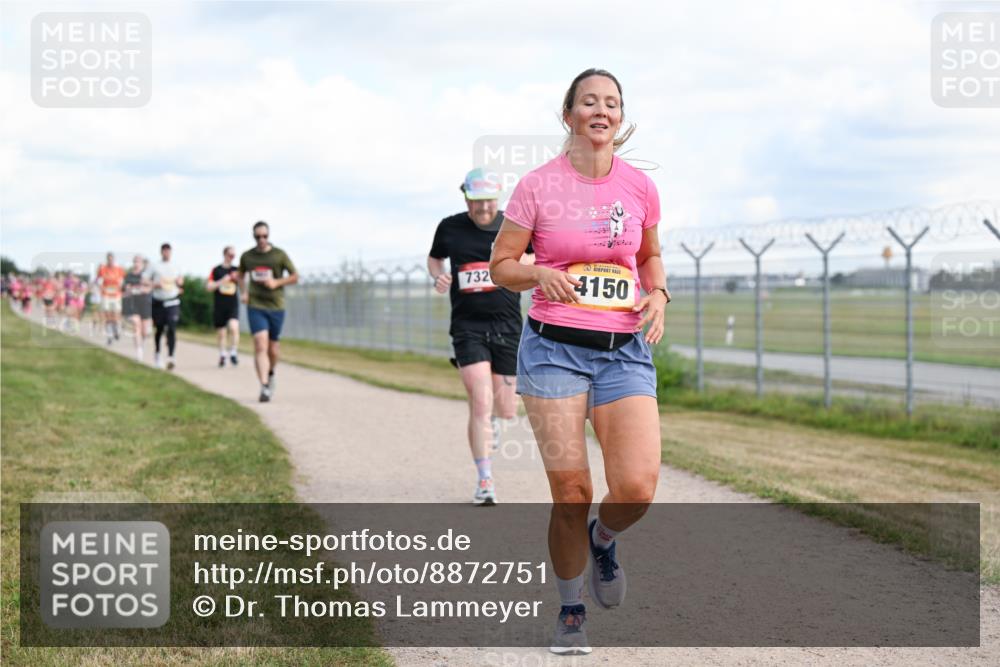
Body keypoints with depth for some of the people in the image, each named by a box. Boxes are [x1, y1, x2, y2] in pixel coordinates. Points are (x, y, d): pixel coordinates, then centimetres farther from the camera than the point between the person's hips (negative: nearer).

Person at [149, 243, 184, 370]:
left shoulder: (175, 267, 11)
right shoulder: (155, 267, 3)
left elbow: (180, 282, 24)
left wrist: (180, 283, 1)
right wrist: (155, 285, -13)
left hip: (172, 302, 0)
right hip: (158, 302, 0)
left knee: (172, 329, -14)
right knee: (159, 329, 10)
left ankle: (170, 357, -22)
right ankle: (157, 353, 33)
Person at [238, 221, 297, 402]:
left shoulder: (279, 255, -2)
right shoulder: (247, 256, 4)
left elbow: (294, 277, 3)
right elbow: (241, 275, 23)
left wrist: (277, 282, -14)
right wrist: (243, 292, 6)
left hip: (276, 307, 0)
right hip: (256, 306, 0)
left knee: (272, 349, 10)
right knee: (260, 346, -17)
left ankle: (271, 374, 40)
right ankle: (264, 387, -23)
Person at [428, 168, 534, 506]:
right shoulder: (450, 228, 3)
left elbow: (532, 257, 18)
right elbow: (434, 258, 20)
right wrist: (438, 276, -1)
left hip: (507, 325, 2)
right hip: (468, 326, -1)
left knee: (506, 410, 6)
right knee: (480, 403, -15)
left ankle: (493, 416, 45)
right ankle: (485, 481, -8)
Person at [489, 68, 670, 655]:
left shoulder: (640, 187, 6)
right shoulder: (538, 186, -2)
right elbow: (501, 264, 4)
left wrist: (658, 293, 2)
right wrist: (541, 275, -16)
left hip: (626, 352, 2)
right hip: (554, 348, -2)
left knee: (638, 489, -13)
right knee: (571, 493, -4)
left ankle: (603, 540, 23)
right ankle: (571, 612, 19)